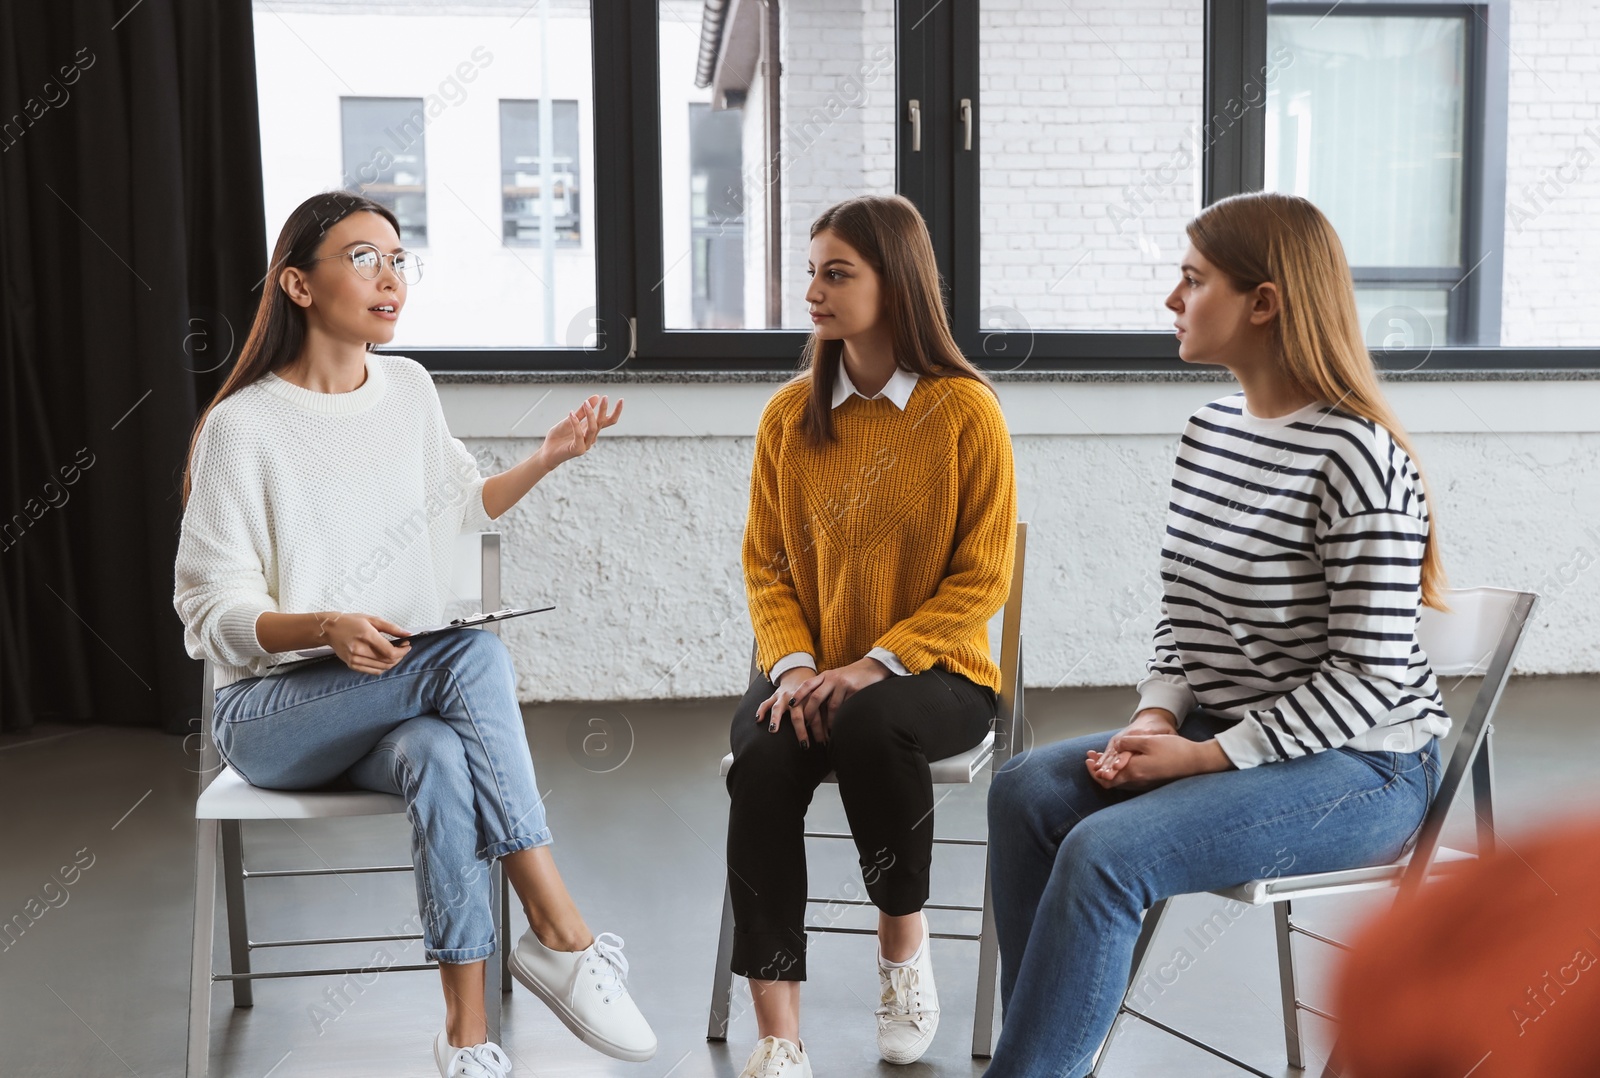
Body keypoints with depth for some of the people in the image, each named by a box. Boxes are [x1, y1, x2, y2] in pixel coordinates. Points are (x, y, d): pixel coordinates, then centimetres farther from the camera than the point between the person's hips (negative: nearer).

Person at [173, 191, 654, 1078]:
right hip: (270, 711, -4)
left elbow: (459, 508, 26)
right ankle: (561, 933, -31)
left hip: (396, 700, 4)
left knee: (439, 757, -35)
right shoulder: (243, 425, -10)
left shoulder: (409, 390, 8)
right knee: (477, 656, -32)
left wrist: (549, 457, 10)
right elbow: (213, 610, -10)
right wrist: (324, 628, -29)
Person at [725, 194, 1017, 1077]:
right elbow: (765, 563, 9)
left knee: (868, 725, -36)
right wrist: (793, 664, -10)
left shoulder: (966, 411, -4)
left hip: (931, 672, -3)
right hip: (811, 670, 3)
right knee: (764, 760, -29)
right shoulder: (788, 415, 8)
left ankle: (904, 940, -8)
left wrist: (879, 663, -17)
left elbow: (983, 577, -6)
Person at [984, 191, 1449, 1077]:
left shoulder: (1357, 456, -18)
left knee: (1106, 851, -26)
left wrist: (1208, 756, -19)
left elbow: (1368, 675, -19)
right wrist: (1156, 717, -6)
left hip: (1360, 768, -8)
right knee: (1025, 790, -11)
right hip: (1223, 733, 8)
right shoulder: (1209, 431, 8)